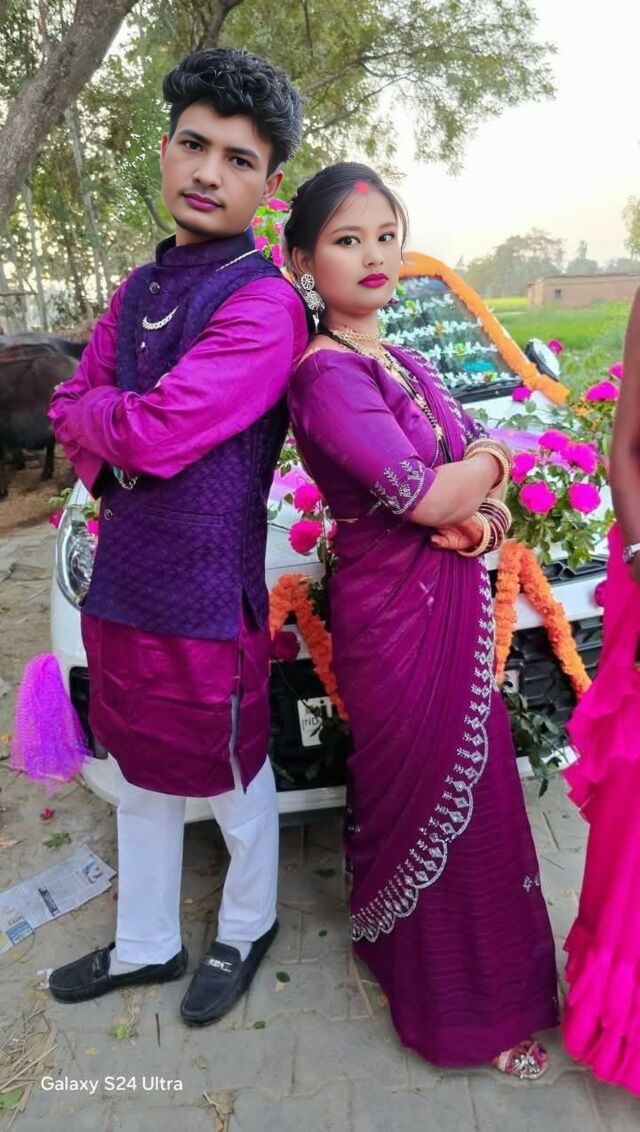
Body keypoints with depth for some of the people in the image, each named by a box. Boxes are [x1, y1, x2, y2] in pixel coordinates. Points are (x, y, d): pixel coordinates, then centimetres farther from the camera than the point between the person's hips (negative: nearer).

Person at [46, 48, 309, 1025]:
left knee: (232, 776, 13)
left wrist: (93, 416, -4)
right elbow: (73, 411, 11)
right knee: (140, 773, 21)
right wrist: (112, 448, -8)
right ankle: (145, 945, 43)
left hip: (205, 588, -7)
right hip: (121, 574, 8)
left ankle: (247, 929, 42)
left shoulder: (265, 305, -14)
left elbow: (159, 433, -23)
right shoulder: (137, 290, 12)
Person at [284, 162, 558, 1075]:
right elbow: (424, 496, -24)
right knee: (431, 795, 6)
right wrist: (492, 462, -5)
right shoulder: (326, 373, -16)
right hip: (397, 612, -8)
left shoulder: (405, 365, 12)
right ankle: (462, 1005, 30)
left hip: (453, 599, 8)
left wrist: (482, 506, -9)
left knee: (466, 785, 18)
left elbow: (471, 459, 13)